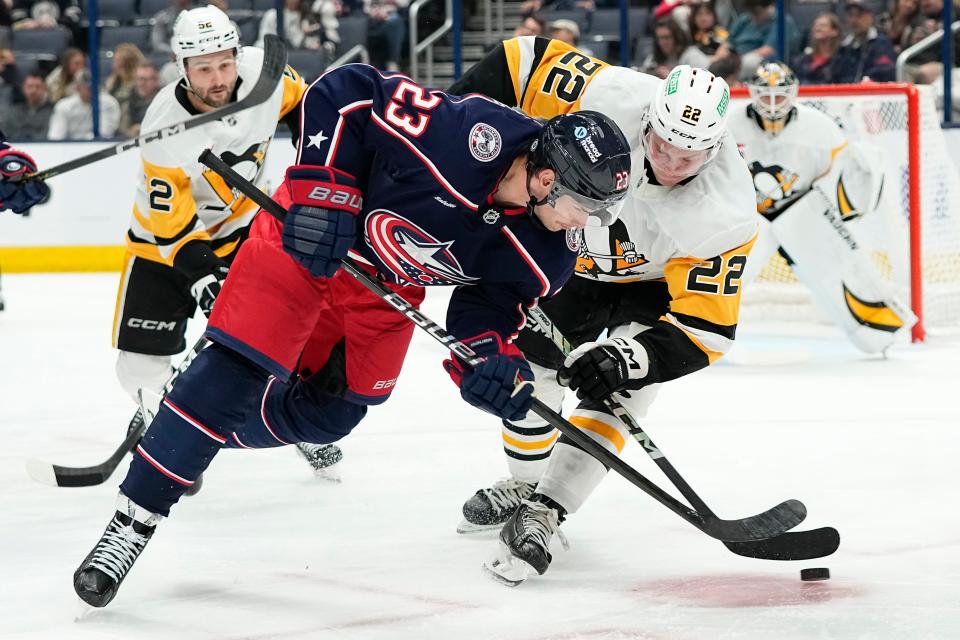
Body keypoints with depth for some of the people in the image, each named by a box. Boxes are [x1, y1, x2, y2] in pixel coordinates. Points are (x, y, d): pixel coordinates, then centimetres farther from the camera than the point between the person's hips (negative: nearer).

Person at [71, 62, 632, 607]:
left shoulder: (546, 253, -19)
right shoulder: (467, 135, -38)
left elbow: (488, 305, -6)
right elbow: (346, 92, -29)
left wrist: (490, 355, -27)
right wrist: (322, 189, -31)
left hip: (390, 284, 7)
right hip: (311, 231, -6)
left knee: (331, 411, 9)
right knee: (238, 365, -14)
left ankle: (206, 439, 32)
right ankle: (135, 517, -9)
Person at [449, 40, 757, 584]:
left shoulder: (725, 216, -38)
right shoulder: (606, 96, -38)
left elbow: (703, 330, -33)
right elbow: (527, 60, -23)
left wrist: (629, 358, -46)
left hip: (658, 285, -3)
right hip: (572, 251, 3)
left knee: (619, 389, -22)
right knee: (530, 364, 12)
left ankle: (543, 511, -16)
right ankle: (524, 484, 36)